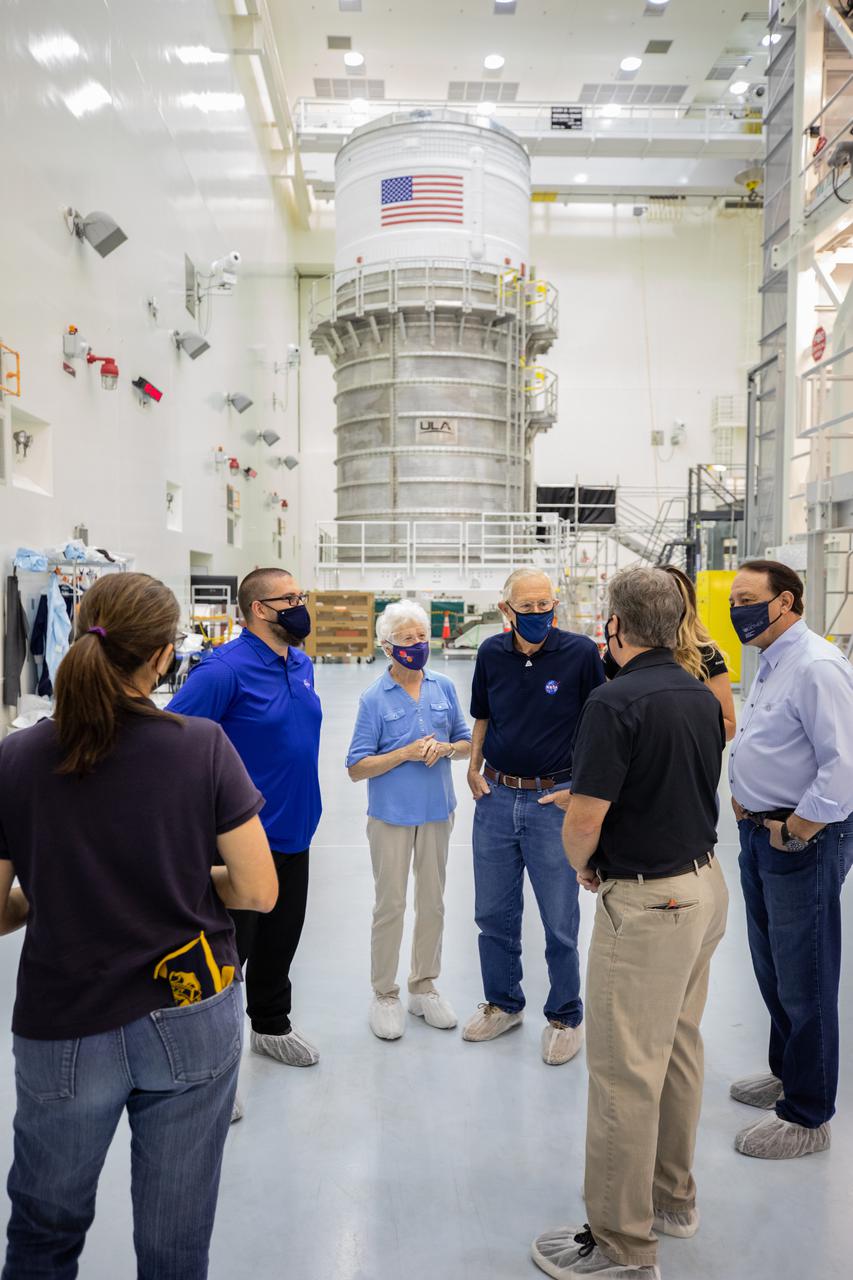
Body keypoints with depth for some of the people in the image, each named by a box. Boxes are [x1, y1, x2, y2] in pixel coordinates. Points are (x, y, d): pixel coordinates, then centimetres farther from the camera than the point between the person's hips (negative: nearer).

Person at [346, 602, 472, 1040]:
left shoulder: (444, 688, 1)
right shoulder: (374, 698, -10)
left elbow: (468, 742, 8)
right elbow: (357, 767, -10)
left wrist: (446, 748, -13)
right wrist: (406, 753, -21)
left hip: (436, 811, 4)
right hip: (391, 814, -3)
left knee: (432, 902, 14)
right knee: (390, 905, 6)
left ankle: (424, 986, 31)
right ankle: (384, 995, 23)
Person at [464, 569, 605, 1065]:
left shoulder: (581, 652, -10)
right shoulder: (492, 653, 1)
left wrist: (581, 786, -9)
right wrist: (474, 768, 4)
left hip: (554, 801, -4)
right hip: (496, 798, 4)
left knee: (560, 921, 8)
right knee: (494, 913, 16)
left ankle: (565, 1016, 29)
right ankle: (503, 1004, 37)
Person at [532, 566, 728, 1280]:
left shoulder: (616, 702, -21)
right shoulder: (703, 698, 5)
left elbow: (584, 821, -22)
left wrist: (584, 868, 0)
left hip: (647, 901, -9)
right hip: (706, 884, 9)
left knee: (625, 1070, 3)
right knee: (680, 1049, 21)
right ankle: (673, 1196, 39)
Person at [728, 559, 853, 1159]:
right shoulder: (769, 665, 11)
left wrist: (793, 832, -19)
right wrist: (746, 801, 9)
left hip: (802, 841, -10)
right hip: (761, 833, 10)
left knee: (804, 981, 5)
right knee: (772, 970, 23)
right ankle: (787, 1072, 43)